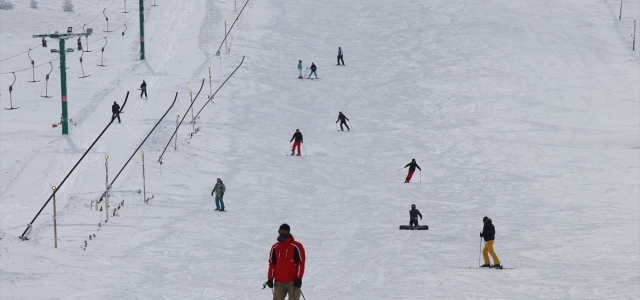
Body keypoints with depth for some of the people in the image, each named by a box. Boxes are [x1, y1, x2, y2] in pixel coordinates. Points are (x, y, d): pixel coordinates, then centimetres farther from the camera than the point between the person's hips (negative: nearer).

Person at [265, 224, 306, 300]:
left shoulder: (296, 246, -4)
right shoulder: (275, 247, 10)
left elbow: (301, 263, -5)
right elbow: (272, 264, 15)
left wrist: (299, 278, -12)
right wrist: (270, 278, 7)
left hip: (293, 282, -4)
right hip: (279, 282, 4)